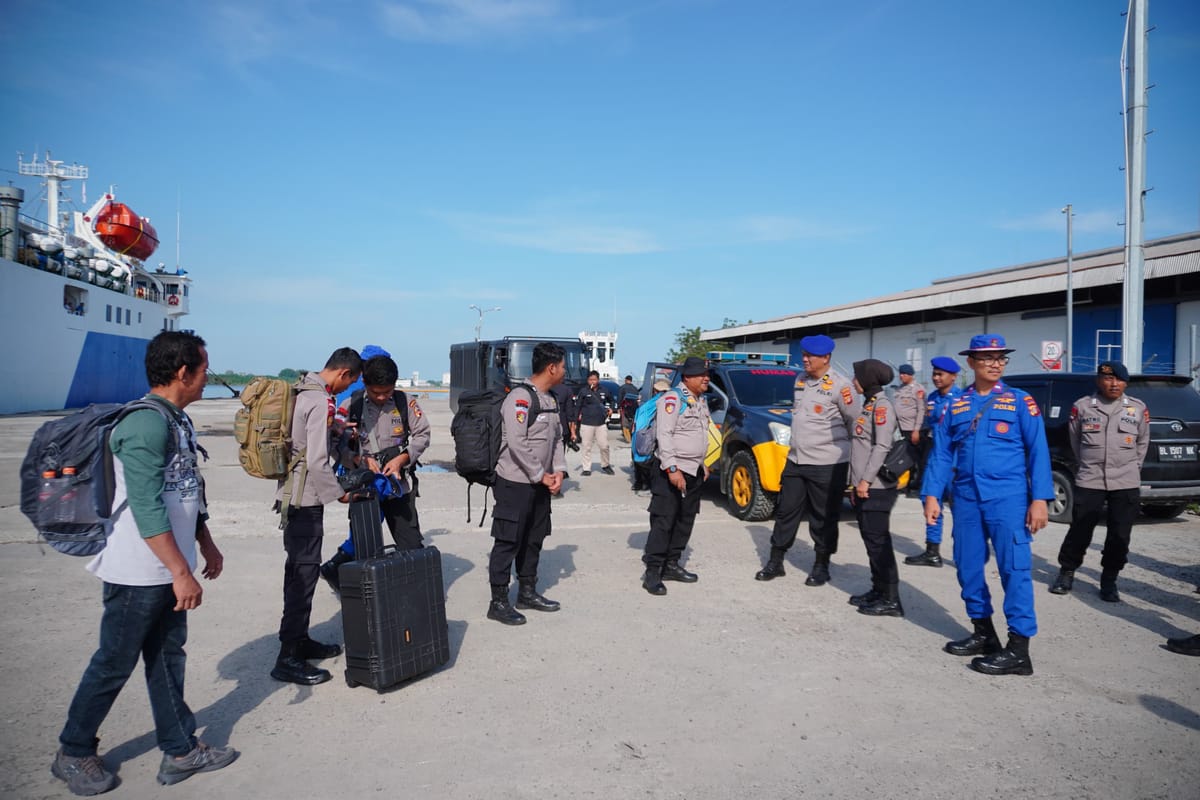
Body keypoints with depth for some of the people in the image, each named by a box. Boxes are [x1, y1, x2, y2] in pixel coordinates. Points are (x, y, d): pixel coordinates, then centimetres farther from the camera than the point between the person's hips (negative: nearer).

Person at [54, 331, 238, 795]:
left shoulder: (178, 420, 8)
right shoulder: (146, 425, -22)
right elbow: (148, 509, -27)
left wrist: (206, 545, 19)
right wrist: (182, 572, -26)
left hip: (168, 571, 9)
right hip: (139, 573, -9)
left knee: (168, 658, 15)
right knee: (114, 664, 7)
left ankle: (180, 751, 26)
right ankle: (74, 753, 28)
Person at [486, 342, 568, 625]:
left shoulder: (551, 400, 11)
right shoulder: (520, 397, -18)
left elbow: (556, 439, 15)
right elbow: (517, 444, -23)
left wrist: (558, 471, -1)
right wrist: (541, 476, -16)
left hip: (540, 483, 9)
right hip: (515, 483, -9)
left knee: (534, 539, 16)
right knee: (508, 542, -2)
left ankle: (527, 592, 30)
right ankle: (498, 603, 6)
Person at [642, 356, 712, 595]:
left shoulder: (700, 401, 16)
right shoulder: (673, 399, -13)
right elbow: (663, 435, -20)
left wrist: (702, 463, 22)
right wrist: (672, 469, -25)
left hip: (694, 471, 9)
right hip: (671, 471, -9)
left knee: (685, 520, 11)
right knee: (663, 521, -9)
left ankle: (671, 564, 21)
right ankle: (652, 571, -5)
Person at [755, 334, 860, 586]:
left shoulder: (839, 385, -12)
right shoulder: (801, 381, 10)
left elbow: (855, 421, -7)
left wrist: (849, 449, 2)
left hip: (827, 464, -7)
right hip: (796, 460, 7)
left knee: (823, 518, 6)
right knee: (786, 512, 11)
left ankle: (821, 567, 20)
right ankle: (775, 562, 21)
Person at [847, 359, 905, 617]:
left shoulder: (882, 406, -11)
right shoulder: (868, 405, 17)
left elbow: (882, 446, -19)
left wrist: (866, 480, -20)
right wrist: (856, 482, 19)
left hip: (876, 488, -9)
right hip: (863, 486, 9)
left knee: (878, 541, -8)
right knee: (870, 540, 13)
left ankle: (891, 599, -4)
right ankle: (878, 590, 21)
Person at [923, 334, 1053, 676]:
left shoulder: (1020, 402, 3)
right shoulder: (956, 405, 10)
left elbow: (1038, 452, -2)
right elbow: (941, 454, 8)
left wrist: (1039, 498, -9)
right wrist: (932, 495, 0)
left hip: (1008, 500, -4)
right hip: (966, 500, 4)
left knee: (1014, 569, -4)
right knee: (968, 568, 10)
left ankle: (1018, 649, 2)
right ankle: (983, 633, 27)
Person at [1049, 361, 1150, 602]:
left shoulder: (1138, 409, 5)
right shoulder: (1082, 406, 0)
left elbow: (1143, 442, 16)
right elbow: (1075, 439, 11)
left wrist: (1132, 467, 14)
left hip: (1126, 483, 2)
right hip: (1089, 481, -1)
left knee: (1119, 536, 4)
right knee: (1080, 530, 2)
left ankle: (1109, 581, 19)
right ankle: (1067, 572, 21)